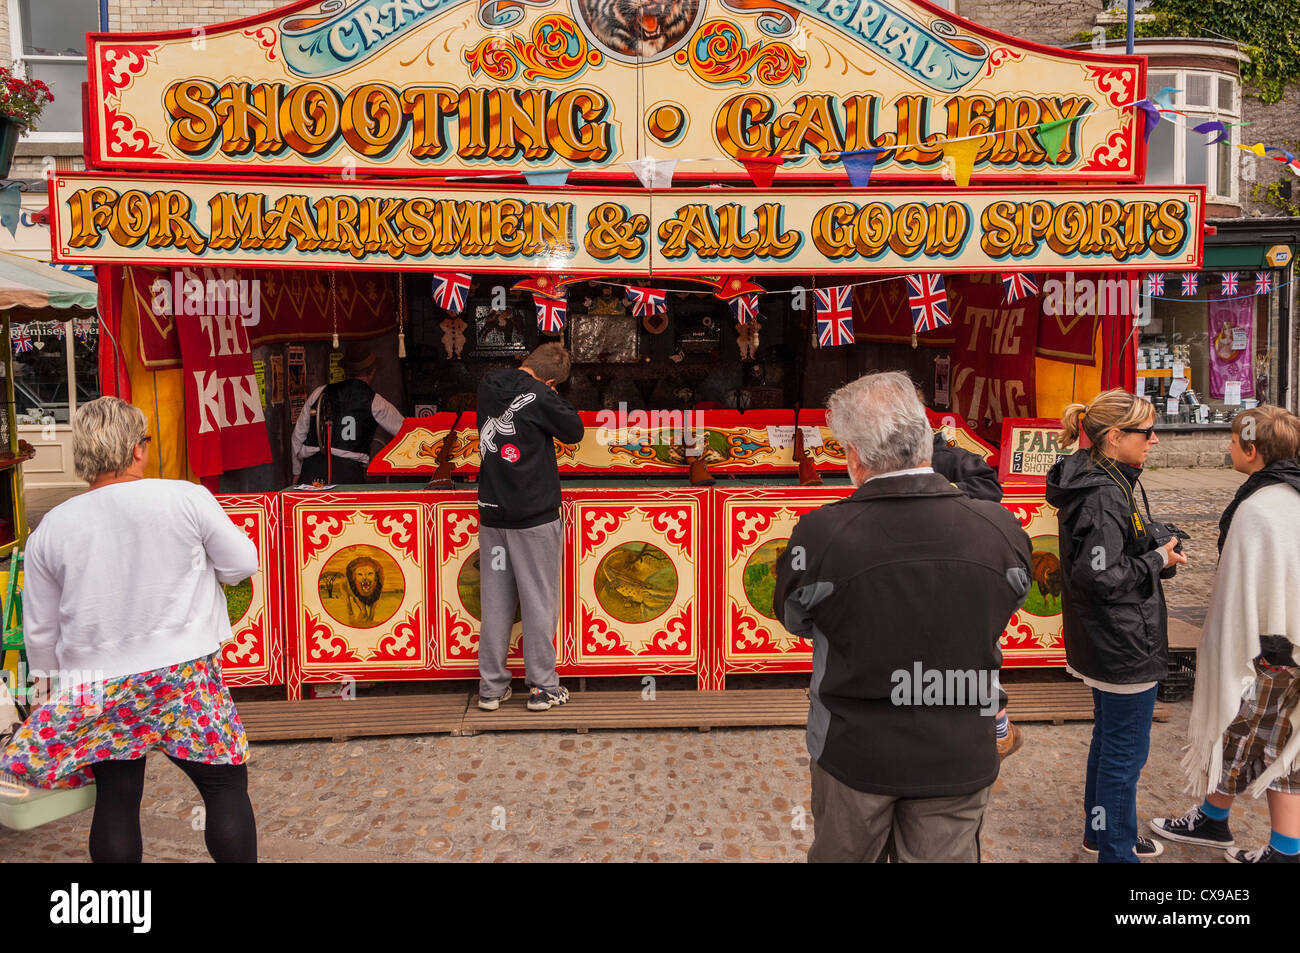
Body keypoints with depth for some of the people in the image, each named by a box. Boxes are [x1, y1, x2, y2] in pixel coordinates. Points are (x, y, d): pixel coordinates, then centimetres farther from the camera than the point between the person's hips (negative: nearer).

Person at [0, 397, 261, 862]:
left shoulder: (50, 529, -1)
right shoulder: (186, 498, -11)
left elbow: (40, 631, 7)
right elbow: (241, 564, -2)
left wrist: (54, 678, 23)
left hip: (100, 685, 3)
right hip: (185, 674, -3)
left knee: (115, 802, 13)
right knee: (226, 785, 10)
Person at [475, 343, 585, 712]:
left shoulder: (487, 387, 3)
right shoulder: (539, 396, -14)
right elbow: (574, 431, -2)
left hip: (492, 514, 5)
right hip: (535, 516, -5)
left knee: (495, 603, 11)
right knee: (540, 602, 5)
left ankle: (491, 688, 16)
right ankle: (542, 687, 10)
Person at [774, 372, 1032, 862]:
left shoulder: (821, 535, -23)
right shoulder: (1002, 530, -17)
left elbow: (793, 617, -4)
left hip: (854, 753, -1)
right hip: (959, 757, 1)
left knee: (838, 854, 22)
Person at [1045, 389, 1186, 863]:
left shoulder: (1099, 482, 7)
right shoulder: (1105, 496, -25)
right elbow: (1101, 576, -28)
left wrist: (1154, 547, 5)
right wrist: (1158, 560, -16)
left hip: (1104, 642, 11)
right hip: (1123, 645, -11)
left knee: (1109, 737, 24)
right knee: (1126, 750, 3)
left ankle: (1101, 830, 40)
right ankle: (1115, 851, 16)